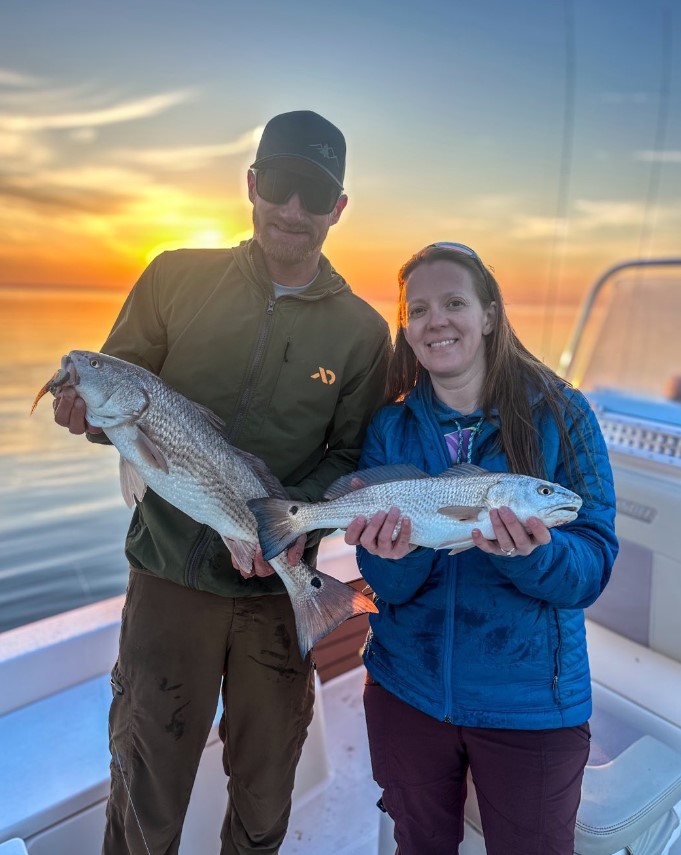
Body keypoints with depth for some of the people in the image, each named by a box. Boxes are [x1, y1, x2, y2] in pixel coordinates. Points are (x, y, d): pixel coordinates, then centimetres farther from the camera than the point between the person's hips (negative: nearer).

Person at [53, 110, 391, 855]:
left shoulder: (362, 331, -3)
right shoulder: (178, 277, -3)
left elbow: (353, 452, 0)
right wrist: (89, 408, -19)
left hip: (279, 585, 1)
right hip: (169, 574, 0)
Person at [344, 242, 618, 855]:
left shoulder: (561, 413, -11)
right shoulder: (390, 428, -6)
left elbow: (593, 567, -15)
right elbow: (387, 584, -9)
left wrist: (530, 553, -35)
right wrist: (399, 555, -32)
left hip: (531, 702, -2)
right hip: (407, 688, 3)